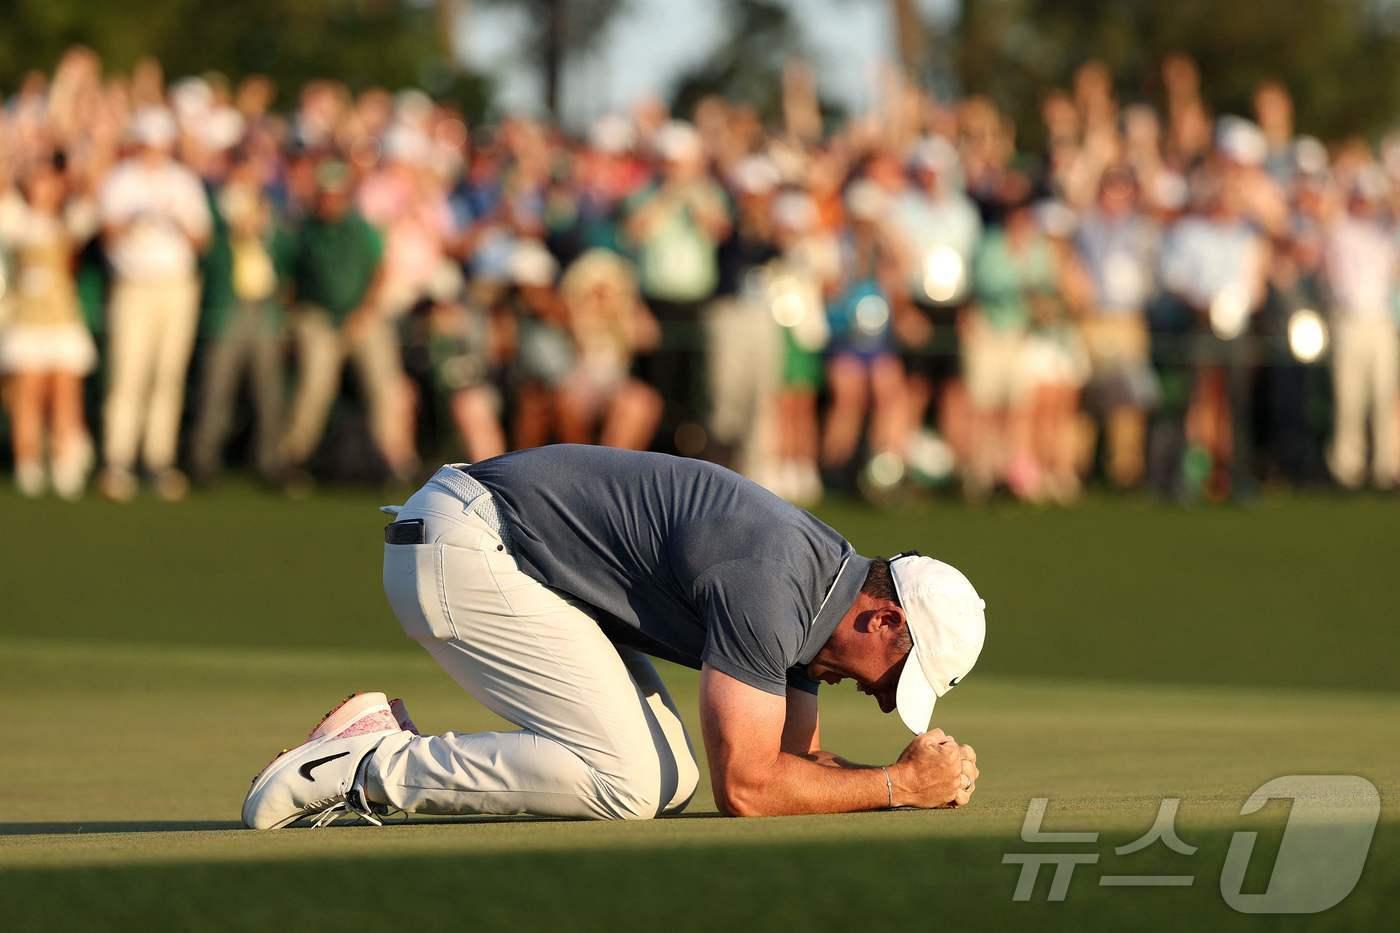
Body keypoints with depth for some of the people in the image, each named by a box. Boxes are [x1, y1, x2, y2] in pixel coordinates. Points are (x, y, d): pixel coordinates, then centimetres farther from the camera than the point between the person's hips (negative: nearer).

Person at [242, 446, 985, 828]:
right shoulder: (767, 586, -22)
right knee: (626, 782, -19)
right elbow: (745, 789, -23)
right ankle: (370, 767, -11)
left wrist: (922, 782, -1)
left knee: (670, 779, 3)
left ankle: (392, 751, 5)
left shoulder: (814, 580, 8)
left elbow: (800, 762, 16)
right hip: (461, 549, -10)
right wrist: (898, 786, -12)